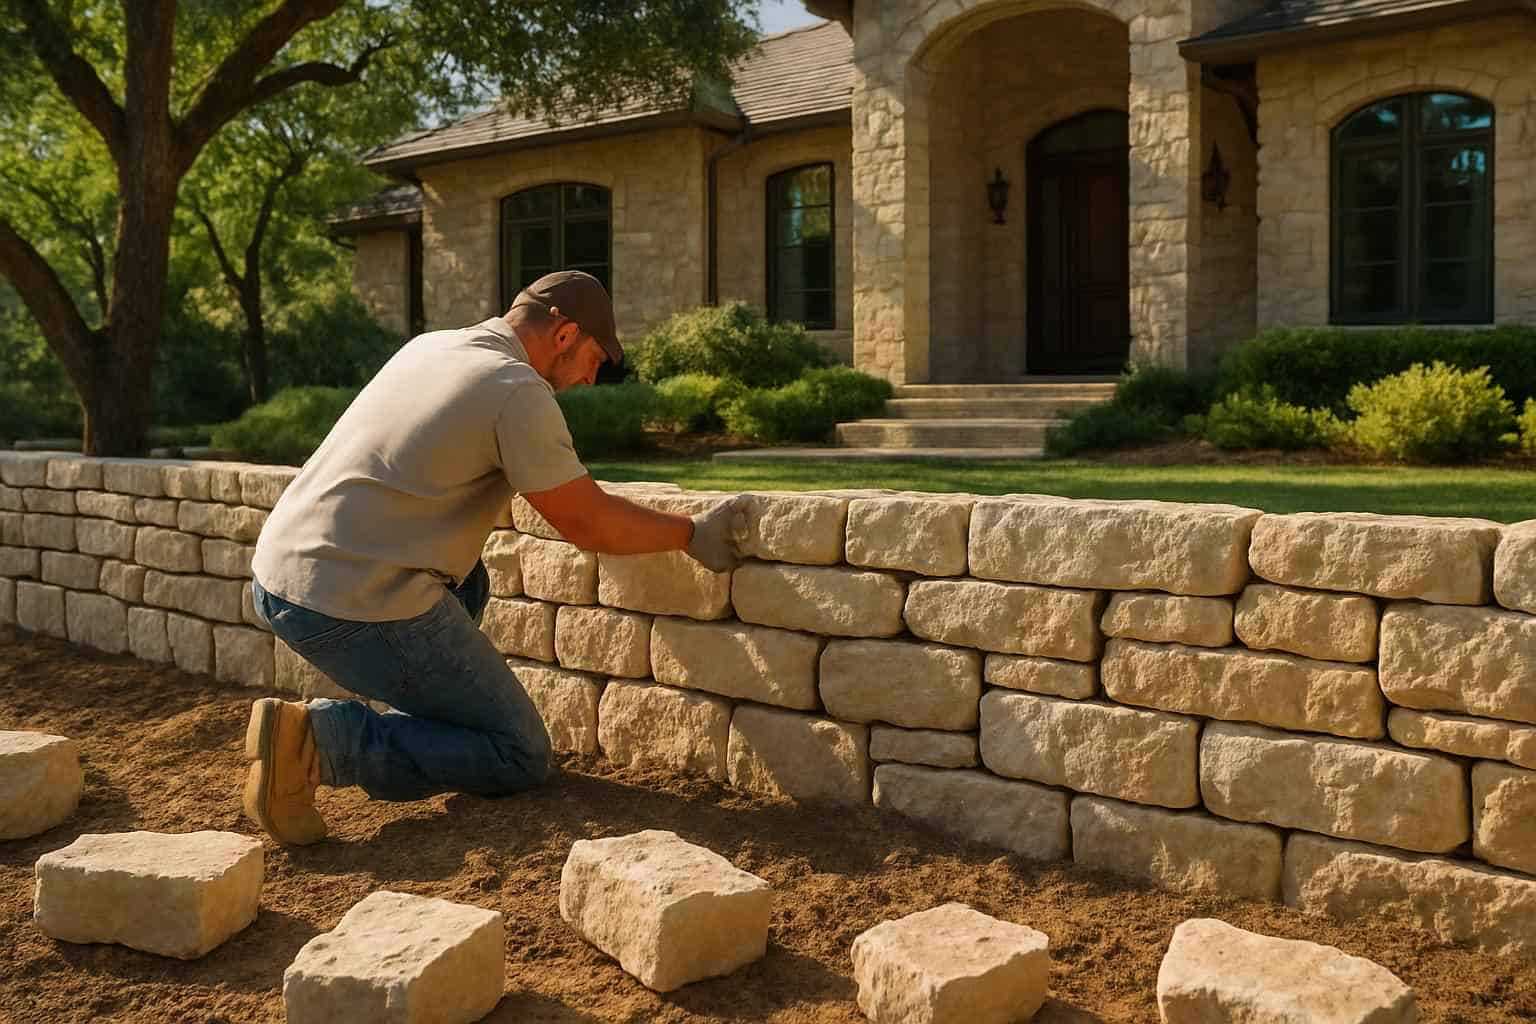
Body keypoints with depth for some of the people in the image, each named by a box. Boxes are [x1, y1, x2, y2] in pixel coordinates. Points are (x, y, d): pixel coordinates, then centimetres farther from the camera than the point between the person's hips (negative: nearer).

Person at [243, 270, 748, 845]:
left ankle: (418, 722, 19)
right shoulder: (518, 391, -10)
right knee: (522, 758, 2)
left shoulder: (428, 345, 16)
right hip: (356, 604, -9)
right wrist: (693, 534, 9)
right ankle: (323, 741, -10)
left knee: (467, 581, 31)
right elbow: (588, 528, -6)